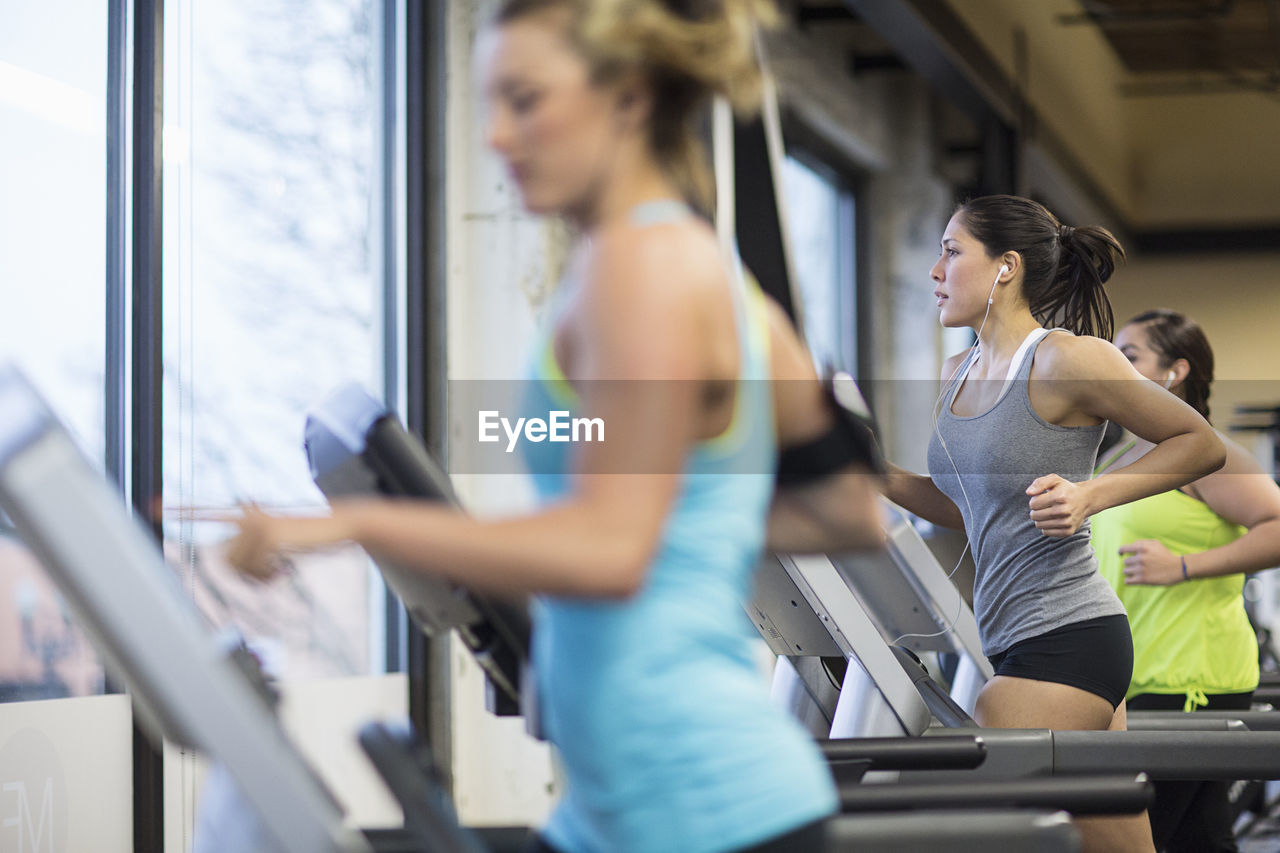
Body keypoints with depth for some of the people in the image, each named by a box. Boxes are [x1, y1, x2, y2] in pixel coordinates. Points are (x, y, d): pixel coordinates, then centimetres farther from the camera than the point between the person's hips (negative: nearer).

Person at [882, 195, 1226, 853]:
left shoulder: (1066, 360, -11)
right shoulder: (958, 375, 13)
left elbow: (1202, 444, -4)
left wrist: (1090, 494, -15)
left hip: (1068, 644, -8)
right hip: (1021, 644, 8)